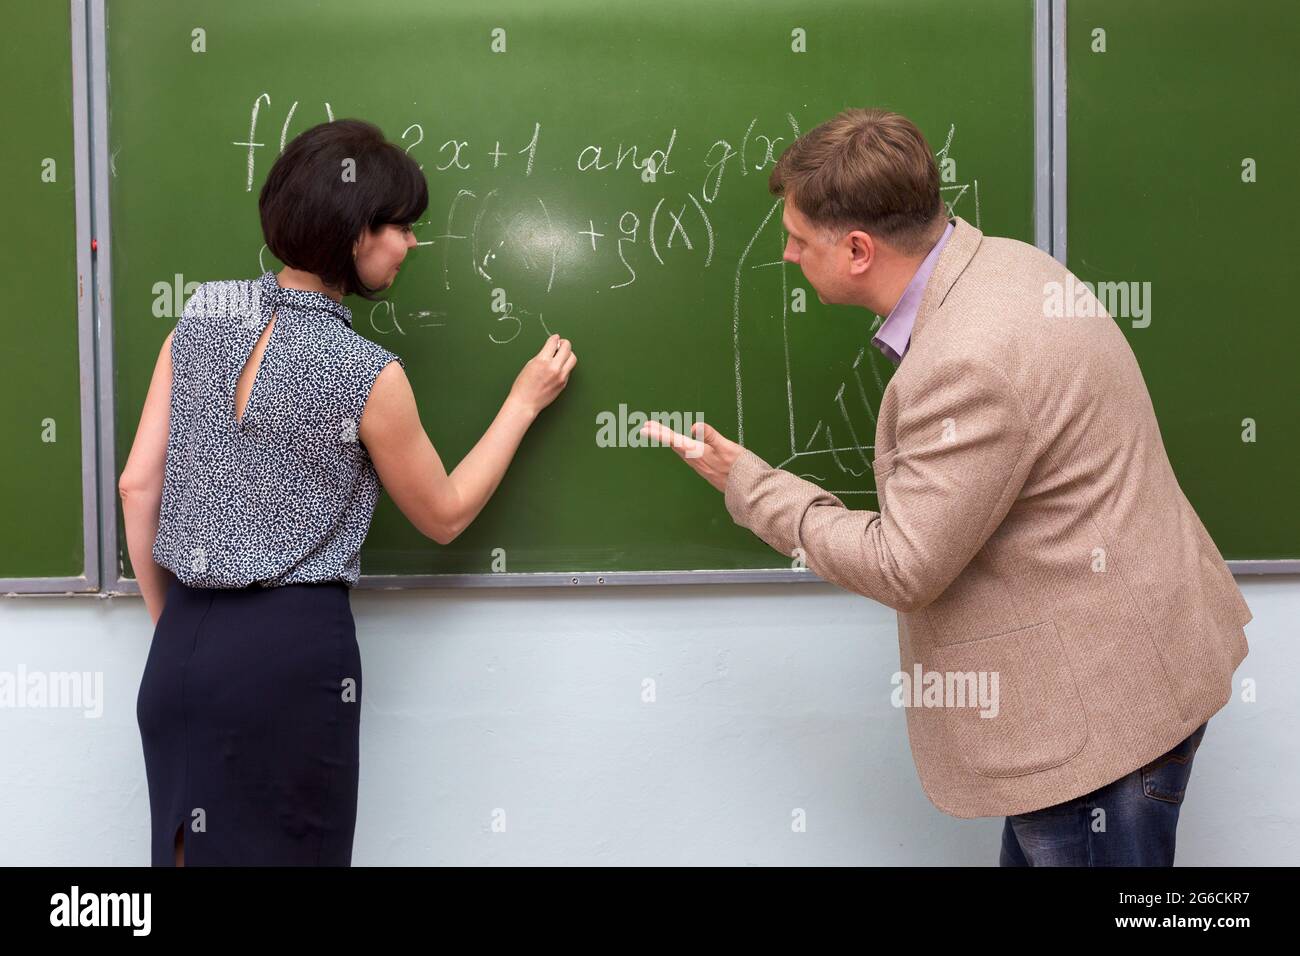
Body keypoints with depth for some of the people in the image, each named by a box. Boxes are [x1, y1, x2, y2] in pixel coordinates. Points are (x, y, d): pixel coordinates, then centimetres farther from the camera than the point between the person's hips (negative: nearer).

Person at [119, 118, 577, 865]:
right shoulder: (368, 375, -14)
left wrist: (172, 624, 14)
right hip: (291, 650, -5)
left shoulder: (202, 316, 0)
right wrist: (525, 402, 8)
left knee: (192, 850, 18)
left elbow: (138, 487, 3)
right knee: (279, 851, 12)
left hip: (183, 650, 5)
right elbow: (443, 517, 1)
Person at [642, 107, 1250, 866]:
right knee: (1035, 846, 22)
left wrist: (746, 484, -12)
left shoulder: (966, 363, -31)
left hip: (1103, 699, -10)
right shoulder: (998, 262, 1)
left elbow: (901, 568, -21)